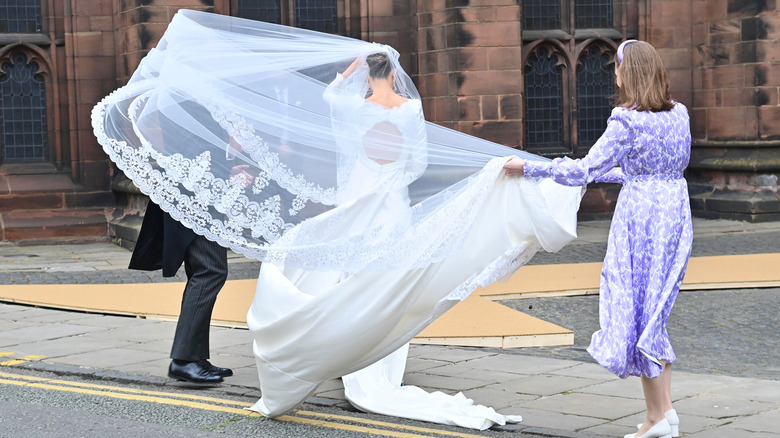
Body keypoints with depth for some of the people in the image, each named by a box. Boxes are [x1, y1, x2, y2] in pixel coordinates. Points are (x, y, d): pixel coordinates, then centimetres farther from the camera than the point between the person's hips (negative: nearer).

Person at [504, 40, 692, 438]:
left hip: (639, 216, -7)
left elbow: (586, 169, -13)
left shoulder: (627, 121, -14)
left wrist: (529, 168, -4)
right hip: (675, 214, 7)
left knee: (632, 308, 2)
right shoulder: (678, 115, 8)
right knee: (653, 310, 15)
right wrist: (588, 171, 28)